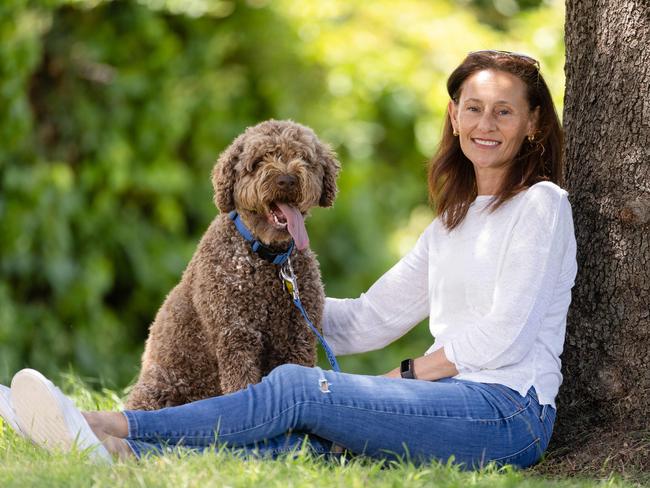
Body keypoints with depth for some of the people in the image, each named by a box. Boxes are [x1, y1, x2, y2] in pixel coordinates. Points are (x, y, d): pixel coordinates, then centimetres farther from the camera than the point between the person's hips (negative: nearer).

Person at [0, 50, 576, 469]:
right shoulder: (451, 225, 25)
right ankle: (125, 456, -41)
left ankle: (112, 427, -27)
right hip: (453, 404, 6)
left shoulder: (541, 204, 1)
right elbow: (368, 320, 24)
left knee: (297, 387, -22)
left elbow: (502, 337, -7)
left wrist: (408, 375, -4)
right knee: (303, 438, -21)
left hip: (508, 410, -6)